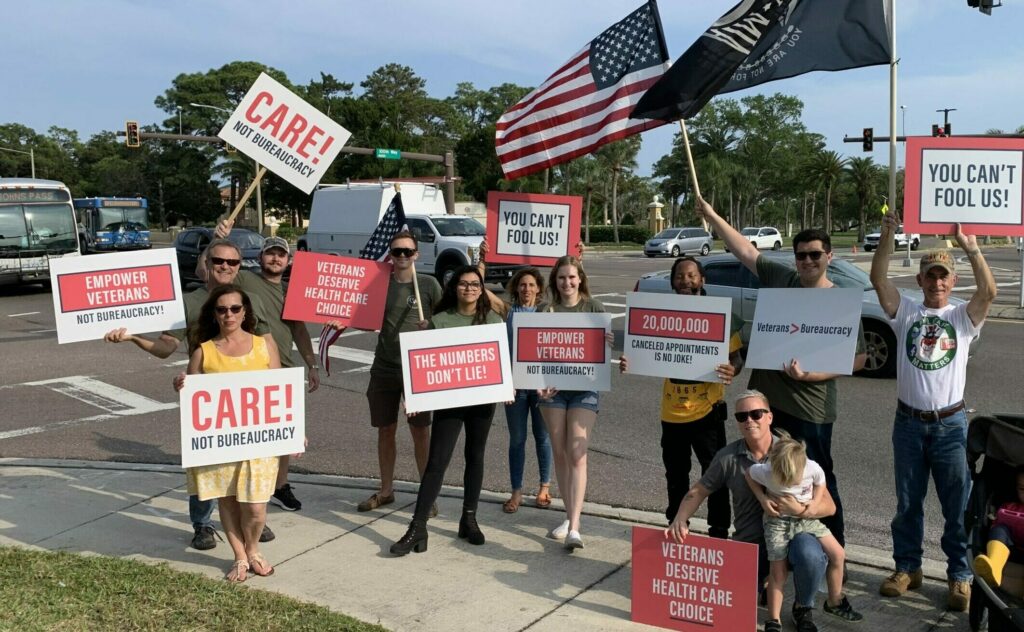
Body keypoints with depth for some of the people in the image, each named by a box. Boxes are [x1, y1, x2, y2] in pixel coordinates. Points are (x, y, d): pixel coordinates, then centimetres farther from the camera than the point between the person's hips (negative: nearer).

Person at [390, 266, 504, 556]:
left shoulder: (493, 320, 5)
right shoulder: (440, 320, 0)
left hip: (483, 398, 2)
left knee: (475, 457, 13)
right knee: (436, 462, -6)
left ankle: (469, 519, 26)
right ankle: (418, 528, -4)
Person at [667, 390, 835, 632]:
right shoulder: (728, 457, -3)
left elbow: (828, 505, -9)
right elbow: (698, 492, 6)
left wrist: (801, 510, -29)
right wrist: (680, 521, -13)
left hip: (788, 534, -1)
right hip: (747, 543, 2)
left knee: (810, 554, -35)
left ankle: (803, 608, -1)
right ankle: (762, 581, 21)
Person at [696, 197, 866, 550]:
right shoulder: (779, 278, 6)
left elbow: (858, 358, -8)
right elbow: (745, 250, 13)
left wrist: (810, 374, -19)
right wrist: (711, 216, 12)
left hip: (808, 408, -5)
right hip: (765, 398, 5)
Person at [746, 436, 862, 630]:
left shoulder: (813, 469, -21)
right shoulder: (765, 471, -25)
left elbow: (820, 483, 2)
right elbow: (748, 474, -4)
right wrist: (763, 499, -15)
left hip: (806, 519, 3)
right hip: (778, 520, -3)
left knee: (838, 554, -3)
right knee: (777, 570, -7)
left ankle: (835, 602, 18)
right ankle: (774, 621, 3)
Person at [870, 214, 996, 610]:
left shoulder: (963, 318, 1)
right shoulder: (906, 312, 3)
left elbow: (988, 292, -19)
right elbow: (878, 280, -11)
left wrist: (971, 249, -29)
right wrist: (888, 236, -21)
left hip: (951, 424, -1)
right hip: (909, 422, 1)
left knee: (958, 506, 7)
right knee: (907, 502, 13)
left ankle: (960, 576, 21)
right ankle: (907, 567, 27)